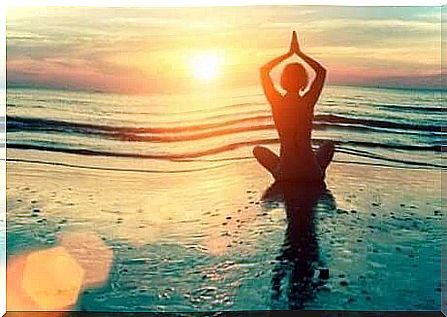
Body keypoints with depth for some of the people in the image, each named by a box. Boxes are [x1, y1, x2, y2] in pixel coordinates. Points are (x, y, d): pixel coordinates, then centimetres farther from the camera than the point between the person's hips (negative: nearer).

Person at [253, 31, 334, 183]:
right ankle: (320, 172, 14)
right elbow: (322, 71, 6)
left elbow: (264, 70, 6)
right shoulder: (307, 102, -10)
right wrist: (299, 53, 7)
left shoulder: (276, 103, -10)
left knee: (258, 150, 28)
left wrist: (289, 53, 8)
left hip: (284, 174, -1)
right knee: (329, 145, 33)